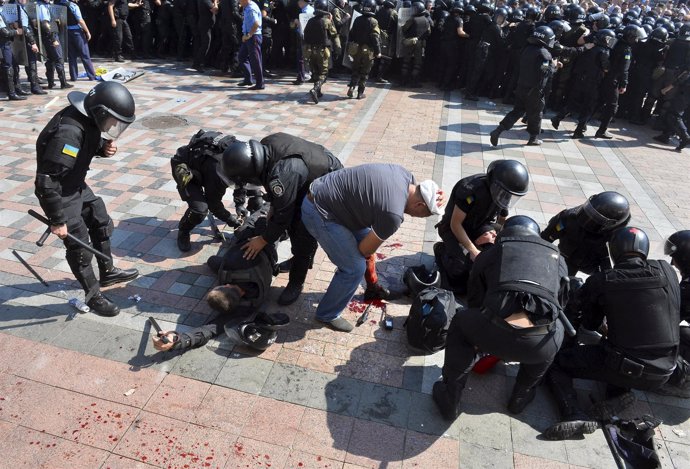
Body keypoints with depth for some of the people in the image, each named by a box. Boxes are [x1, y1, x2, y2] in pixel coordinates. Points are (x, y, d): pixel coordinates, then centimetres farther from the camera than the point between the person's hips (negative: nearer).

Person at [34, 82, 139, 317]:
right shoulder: (69, 132, -35)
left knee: (102, 224, 21)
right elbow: (47, 180, -34)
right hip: (59, 194, -9)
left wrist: (104, 148, -10)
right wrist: (57, 220, -28)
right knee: (80, 248, 1)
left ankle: (107, 273, 42)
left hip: (77, 186, 9)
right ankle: (94, 297, 19)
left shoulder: (90, 119, -8)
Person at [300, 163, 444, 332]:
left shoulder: (407, 175, -2)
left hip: (321, 192, 10)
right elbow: (365, 250, -12)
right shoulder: (393, 215, -25)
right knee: (355, 267, -4)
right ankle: (327, 315, 17)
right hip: (318, 213, -9)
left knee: (365, 236, 20)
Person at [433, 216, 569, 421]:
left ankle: (450, 401, 34)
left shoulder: (490, 254, 25)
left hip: (495, 334, -1)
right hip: (539, 344, 2)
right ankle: (521, 397, 46)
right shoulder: (556, 257, 29)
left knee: (461, 323, 32)